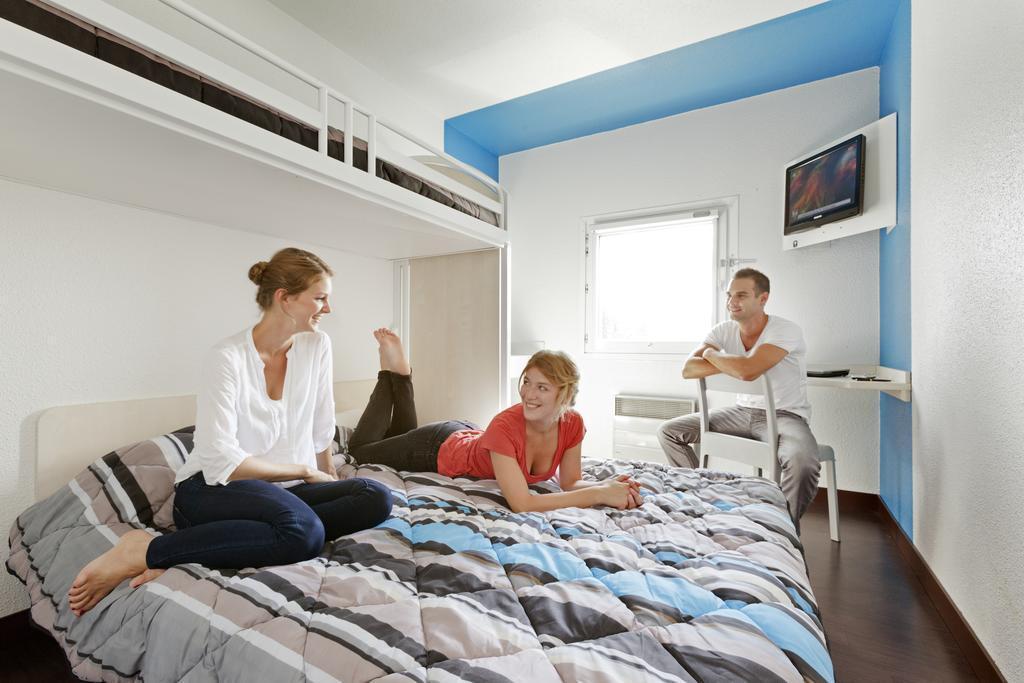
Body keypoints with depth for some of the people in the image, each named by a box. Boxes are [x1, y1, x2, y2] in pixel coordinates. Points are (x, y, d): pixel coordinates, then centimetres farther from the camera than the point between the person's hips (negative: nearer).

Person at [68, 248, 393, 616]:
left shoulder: (316, 345, 1)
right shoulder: (228, 357, -13)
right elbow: (221, 462, -18)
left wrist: (326, 475, 14)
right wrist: (303, 471, -10)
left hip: (280, 490, 6)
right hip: (212, 489, -5)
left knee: (376, 498, -22)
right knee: (303, 532, -37)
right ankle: (144, 552, -15)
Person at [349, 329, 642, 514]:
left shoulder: (573, 424, -25)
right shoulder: (504, 426, -43)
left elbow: (571, 483, -15)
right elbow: (521, 504, -46)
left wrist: (607, 485, -35)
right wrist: (599, 494, -46)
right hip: (440, 448, -5)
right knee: (361, 448, 21)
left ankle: (401, 373, 37)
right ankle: (395, 371, 24)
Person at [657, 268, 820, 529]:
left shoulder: (786, 331, -18)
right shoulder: (724, 331, -2)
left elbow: (748, 371, -35)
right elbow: (688, 370, -13)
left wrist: (711, 354, -17)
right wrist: (732, 363, -23)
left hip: (785, 416, -5)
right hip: (742, 412, 5)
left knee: (802, 461, -38)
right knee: (668, 431, -1)